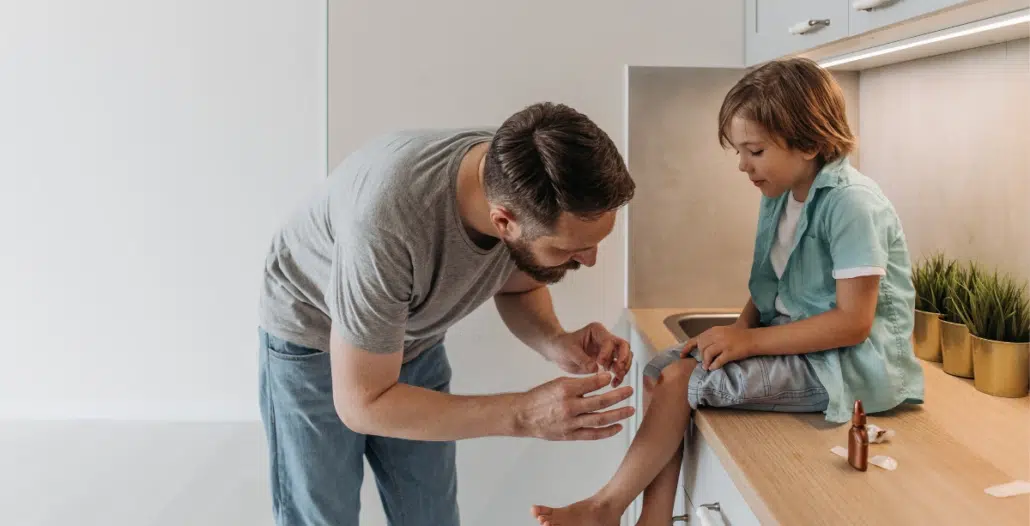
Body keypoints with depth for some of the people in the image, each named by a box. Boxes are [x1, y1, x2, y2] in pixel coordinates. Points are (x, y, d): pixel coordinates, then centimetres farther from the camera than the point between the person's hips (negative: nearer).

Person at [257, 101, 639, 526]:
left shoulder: (528, 185, -24)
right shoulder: (386, 219, -42)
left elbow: (519, 286, -1)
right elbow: (362, 404, -31)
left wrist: (555, 343, -23)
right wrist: (524, 415, -38)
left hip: (414, 341, 5)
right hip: (313, 338, -4)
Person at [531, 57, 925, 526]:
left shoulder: (851, 203, -20)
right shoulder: (779, 196, 6)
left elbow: (854, 323, -23)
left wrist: (750, 340, -21)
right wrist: (739, 332, -9)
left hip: (848, 365, -9)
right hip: (792, 343, 9)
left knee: (683, 378, -18)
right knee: (661, 370, -4)